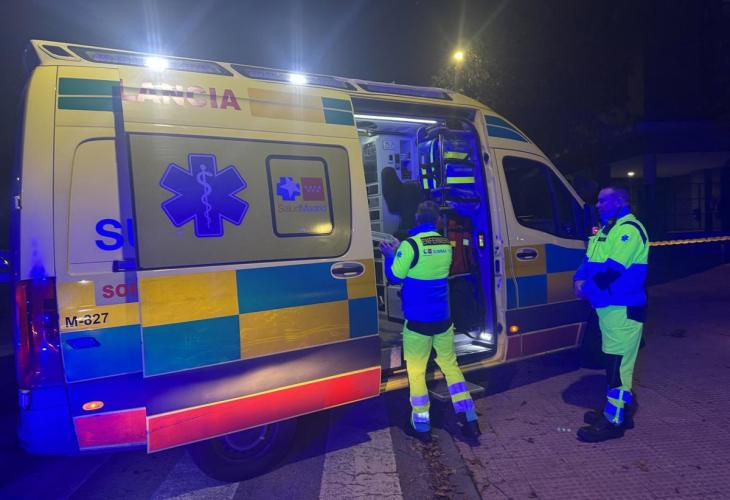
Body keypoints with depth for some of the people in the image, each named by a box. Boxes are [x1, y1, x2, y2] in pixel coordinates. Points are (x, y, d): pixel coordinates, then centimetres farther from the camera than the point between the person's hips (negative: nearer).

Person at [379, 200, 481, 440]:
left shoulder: (411, 244, -15)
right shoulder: (446, 244, 4)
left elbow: (395, 276, -7)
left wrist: (390, 255, 10)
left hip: (418, 320, -5)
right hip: (442, 318, 5)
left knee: (416, 371, 8)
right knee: (450, 364, 18)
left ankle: (421, 425, 17)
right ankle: (470, 420, 20)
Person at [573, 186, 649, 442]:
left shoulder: (629, 230, -14)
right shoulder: (605, 229, 17)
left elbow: (612, 269, -23)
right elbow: (589, 260, 16)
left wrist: (587, 289, -14)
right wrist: (579, 279, -2)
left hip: (623, 310, -10)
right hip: (608, 307, 10)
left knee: (617, 363, -5)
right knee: (614, 361, 18)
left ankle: (614, 421, 2)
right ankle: (615, 409, 30)